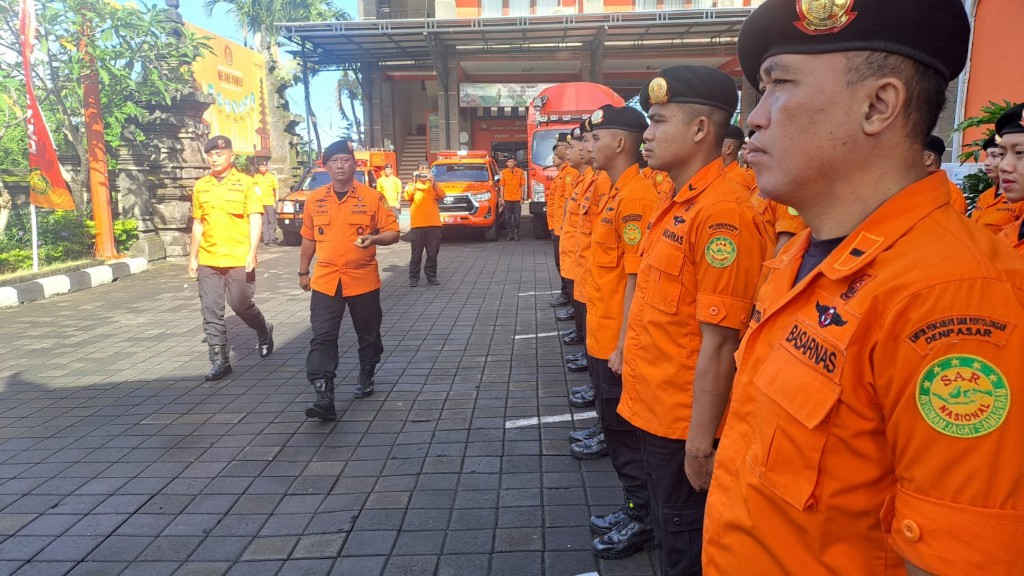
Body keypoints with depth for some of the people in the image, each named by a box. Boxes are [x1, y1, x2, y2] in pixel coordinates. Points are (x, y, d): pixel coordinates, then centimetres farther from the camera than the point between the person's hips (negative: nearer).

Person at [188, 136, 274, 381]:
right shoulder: (200, 186, 9)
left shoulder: (245, 183, -3)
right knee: (211, 310, 3)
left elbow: (256, 220, -8)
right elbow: (198, 224, 15)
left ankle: (264, 331, 32)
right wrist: (193, 257, 13)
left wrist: (252, 253, -17)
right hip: (208, 260, 4)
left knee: (241, 305, 2)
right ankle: (219, 359, 12)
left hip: (239, 259, -4)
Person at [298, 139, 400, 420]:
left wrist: (374, 238, -23)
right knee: (322, 338, -8)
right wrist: (303, 271, 18)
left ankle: (366, 377, 37)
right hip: (325, 281, 2)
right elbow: (308, 238, 16)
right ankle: (324, 397, -8)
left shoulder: (372, 197, -4)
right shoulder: (314, 199, 5)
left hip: (363, 280, -1)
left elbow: (393, 232, -3)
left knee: (368, 334, 14)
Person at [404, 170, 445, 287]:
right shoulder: (412, 186, 10)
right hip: (417, 225, -2)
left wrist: (434, 184, -17)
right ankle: (414, 277, 4)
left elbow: (441, 196, -5)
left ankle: (431, 276, 14)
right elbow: (407, 197, -11)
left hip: (434, 225, 2)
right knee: (416, 253, -1)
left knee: (433, 253, 5)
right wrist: (415, 184, -20)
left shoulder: (433, 187, 14)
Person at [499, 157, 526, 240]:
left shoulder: (520, 172, 1)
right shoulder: (503, 173, 3)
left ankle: (516, 233, 10)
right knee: (508, 217, 3)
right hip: (507, 199, 1)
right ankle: (510, 233, 11)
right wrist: (502, 198, 1)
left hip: (517, 199, -1)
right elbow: (502, 186, 6)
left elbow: (523, 186, 4)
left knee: (517, 217, 1)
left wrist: (522, 198, -1)